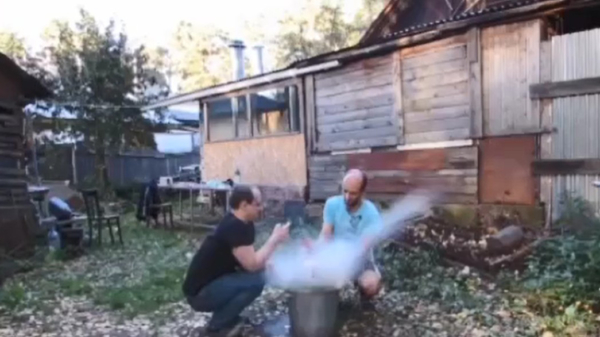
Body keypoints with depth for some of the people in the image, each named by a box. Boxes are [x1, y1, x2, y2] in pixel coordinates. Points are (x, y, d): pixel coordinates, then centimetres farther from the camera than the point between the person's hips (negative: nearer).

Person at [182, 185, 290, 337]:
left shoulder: (242, 223, 4)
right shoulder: (235, 227, -25)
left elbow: (250, 259, 9)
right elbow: (252, 264, -26)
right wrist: (275, 239, -17)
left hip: (211, 284, 9)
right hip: (200, 294, -9)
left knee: (259, 271, 4)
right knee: (255, 281, -22)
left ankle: (226, 317, 12)